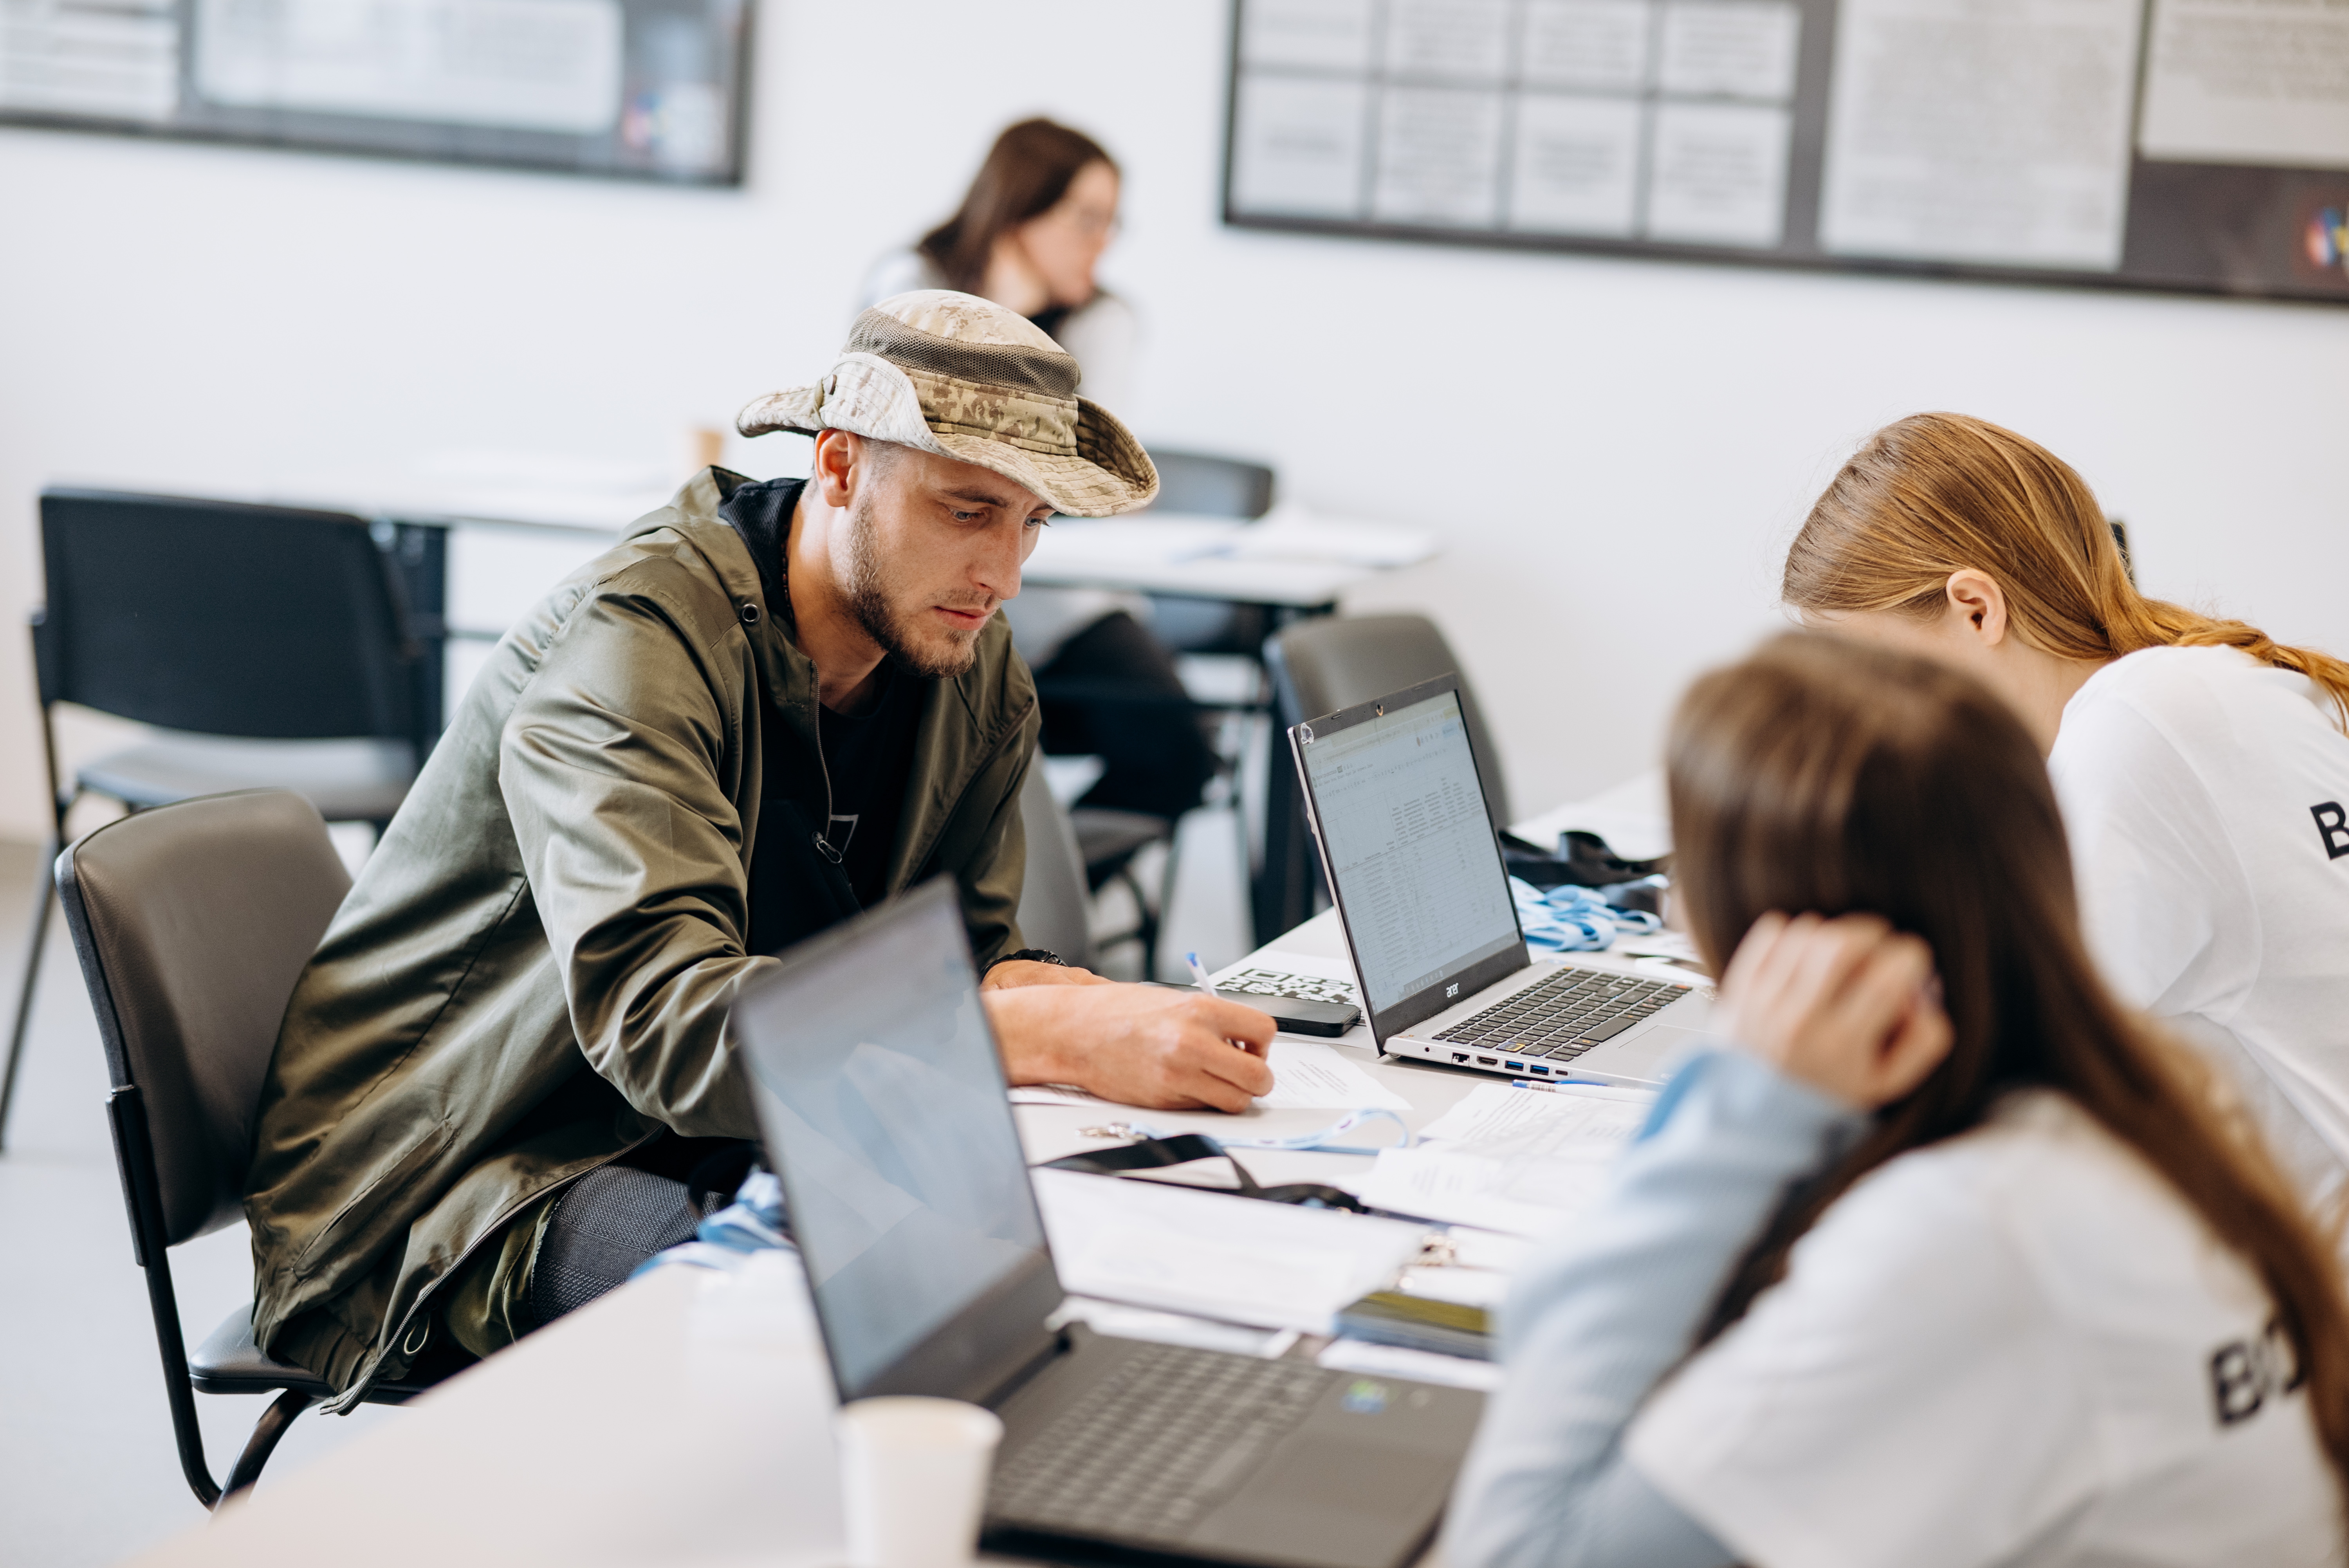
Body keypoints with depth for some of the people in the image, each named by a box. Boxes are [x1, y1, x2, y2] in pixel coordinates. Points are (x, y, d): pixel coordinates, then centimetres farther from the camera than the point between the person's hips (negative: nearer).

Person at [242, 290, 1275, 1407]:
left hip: (732, 1146, 7)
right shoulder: (634, 642, -23)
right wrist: (1060, 1036, -45)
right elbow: (665, 1015, -37)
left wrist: (1045, 992, -22)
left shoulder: (971, 667, 2)